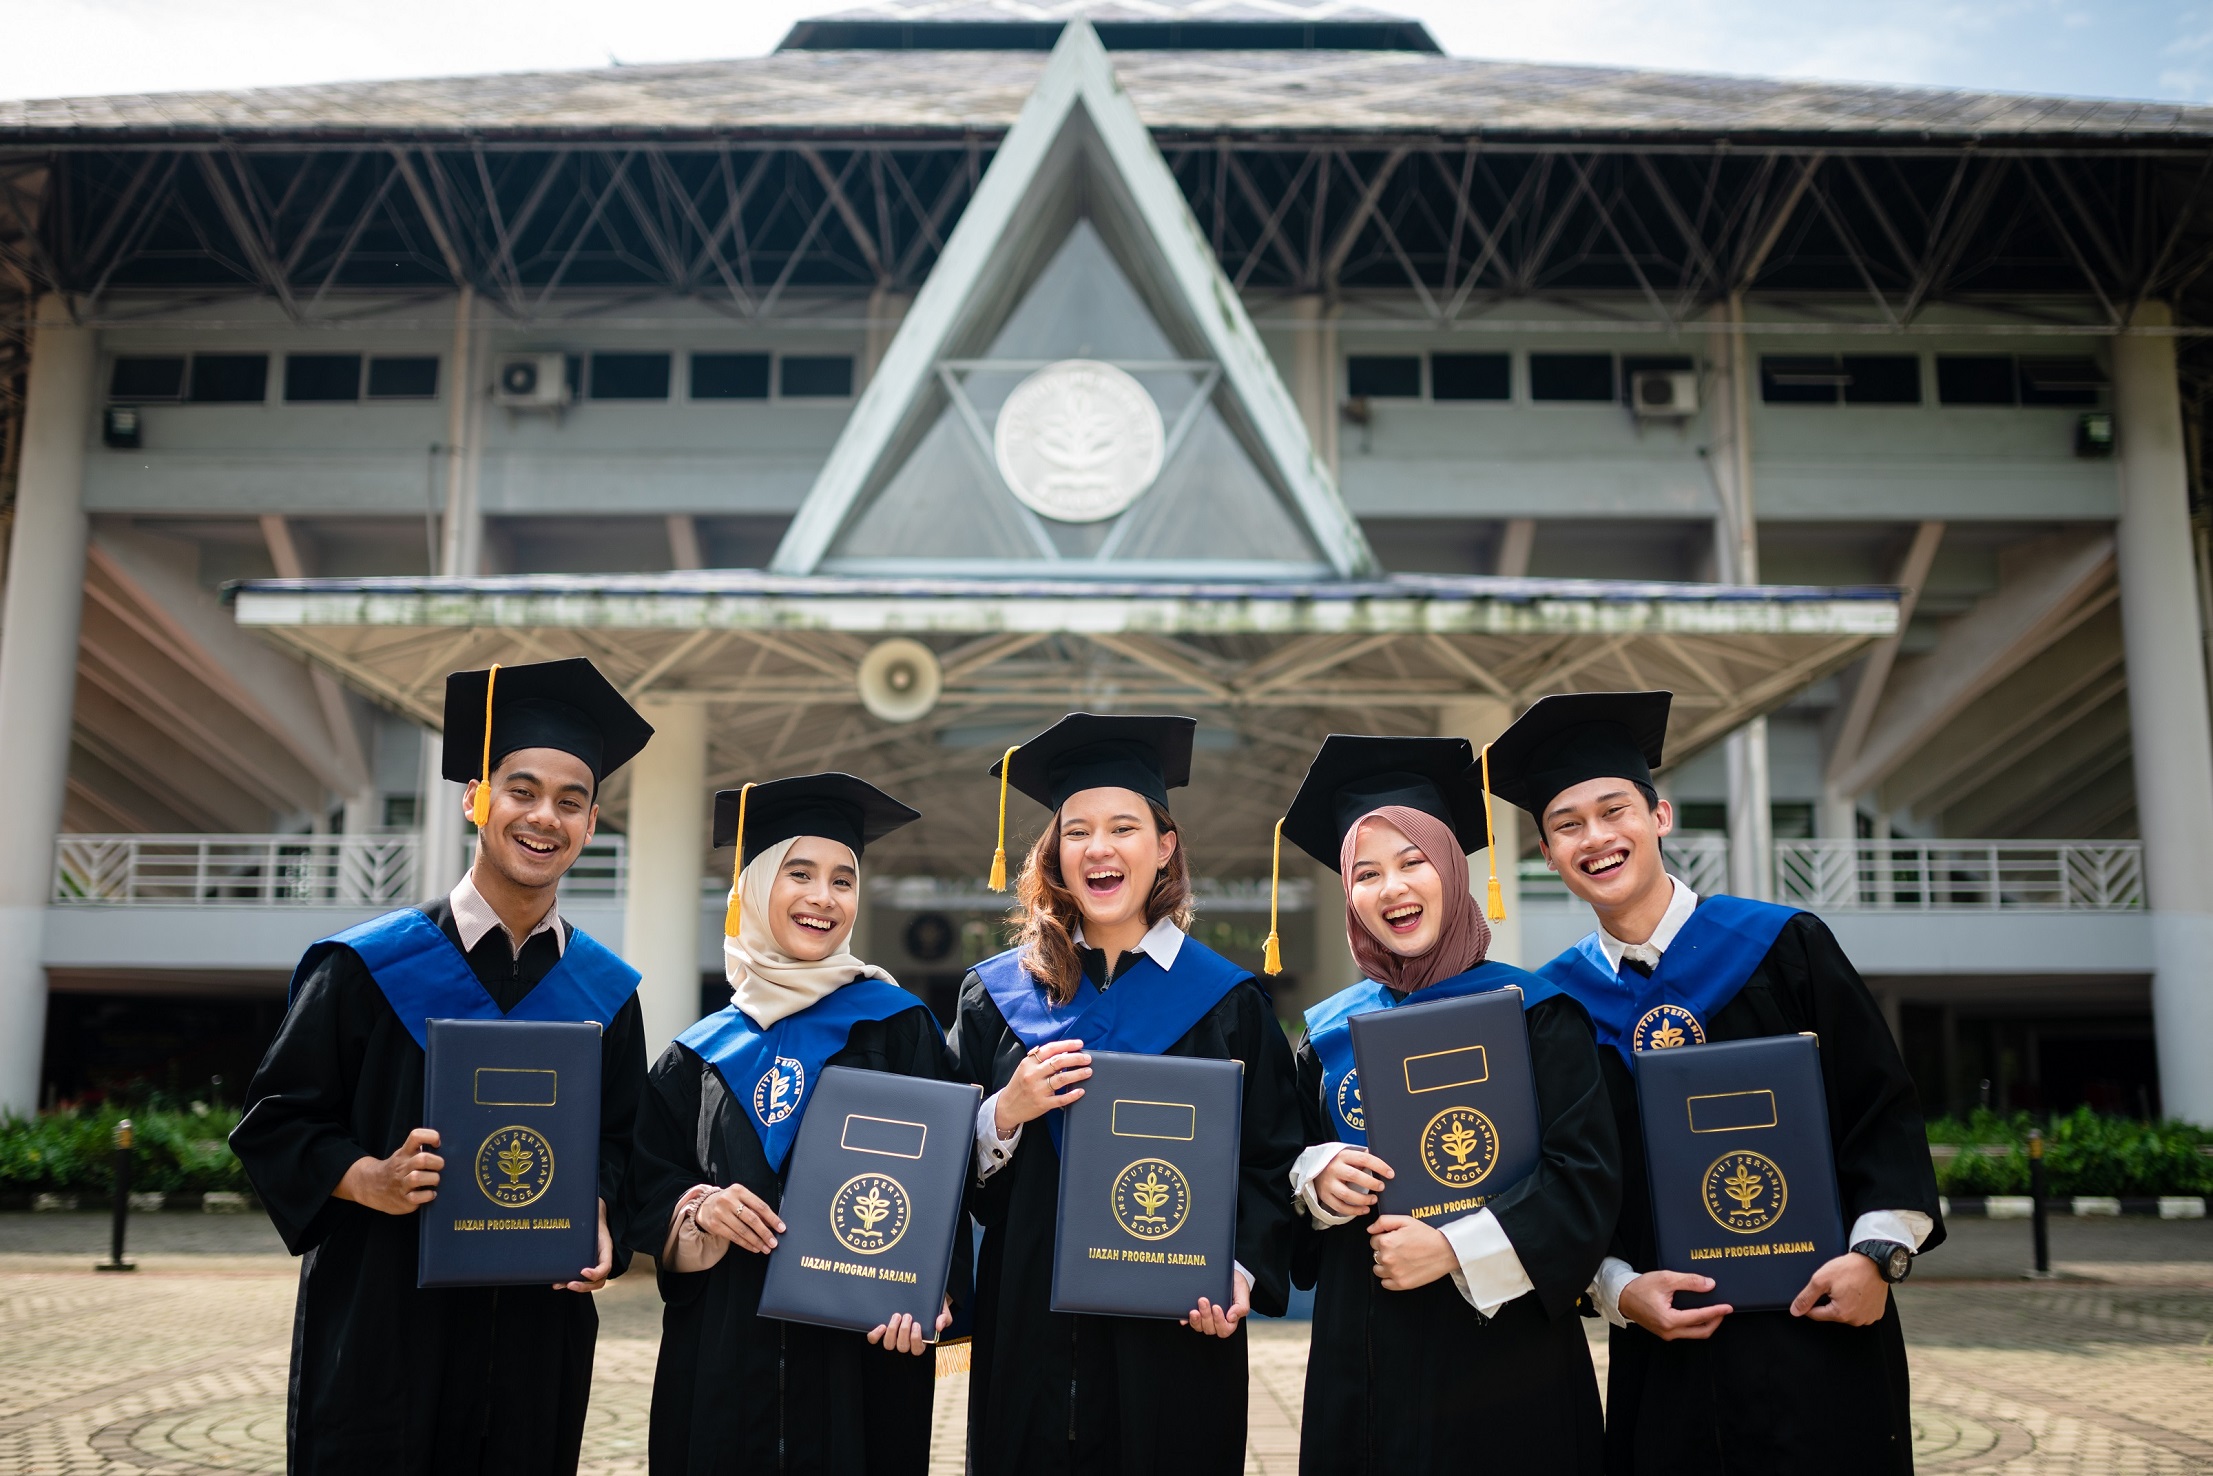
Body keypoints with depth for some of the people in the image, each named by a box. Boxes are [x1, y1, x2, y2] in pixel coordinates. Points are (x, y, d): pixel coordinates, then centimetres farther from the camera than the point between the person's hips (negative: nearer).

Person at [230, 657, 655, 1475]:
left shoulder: (605, 993, 5)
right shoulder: (368, 967, -3)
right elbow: (276, 1120, -1)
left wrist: (597, 1219, -7)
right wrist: (369, 1182, -18)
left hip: (535, 1334, 3)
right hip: (380, 1324, -3)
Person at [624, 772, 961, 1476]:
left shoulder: (896, 1028, 2)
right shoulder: (700, 1056, 9)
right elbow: (646, 1187, 11)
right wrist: (696, 1208, -11)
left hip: (859, 1347, -2)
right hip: (721, 1354, 2)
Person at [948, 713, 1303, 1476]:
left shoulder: (1228, 1002, 2)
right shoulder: (996, 994, 6)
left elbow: (1271, 1163, 0)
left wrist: (1242, 1272, -15)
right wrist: (1004, 1115, -13)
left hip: (1171, 1335, -1)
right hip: (1030, 1334, 1)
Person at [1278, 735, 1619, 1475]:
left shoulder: (1534, 1012, -4)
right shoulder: (1331, 1032, 8)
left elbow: (1588, 1179, -11)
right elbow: (1291, 1168, 15)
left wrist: (1454, 1249, -19)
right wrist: (1317, 1177, -8)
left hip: (1502, 1344, -3)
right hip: (1363, 1357, 3)